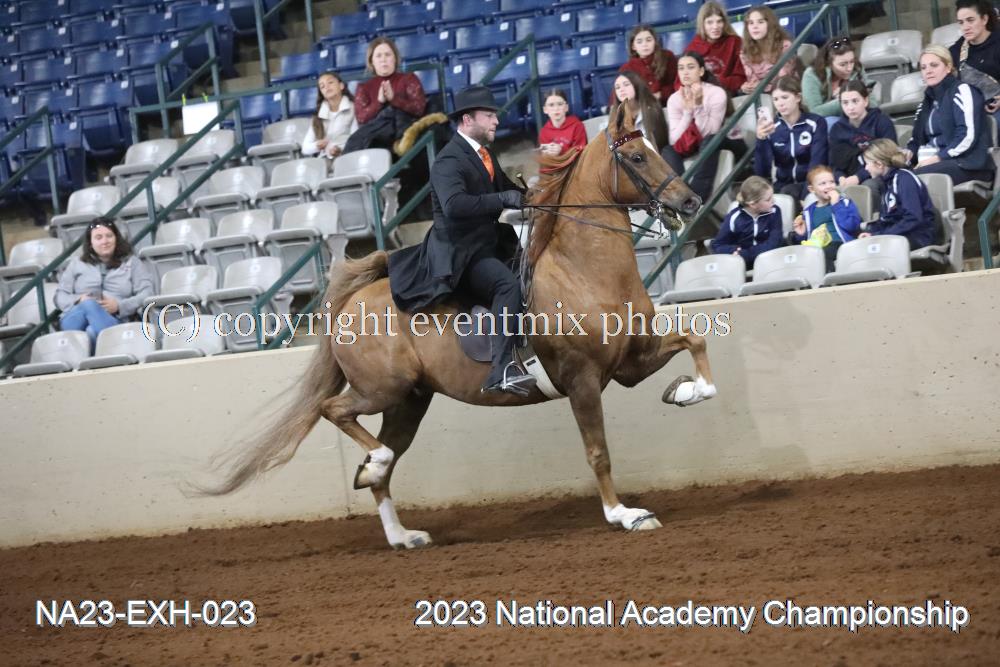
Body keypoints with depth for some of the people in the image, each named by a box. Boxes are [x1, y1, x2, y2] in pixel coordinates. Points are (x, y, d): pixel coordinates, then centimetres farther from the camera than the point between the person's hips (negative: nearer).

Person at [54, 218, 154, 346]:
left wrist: (119, 306, -9)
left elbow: (147, 294, 9)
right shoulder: (77, 263, 27)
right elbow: (60, 296, 20)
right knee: (88, 304, -39)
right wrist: (78, 301, -5)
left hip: (114, 319, -1)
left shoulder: (131, 262, 22)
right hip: (76, 316, 1)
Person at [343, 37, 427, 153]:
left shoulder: (408, 79, 17)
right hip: (377, 135, 1)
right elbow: (361, 118, 3)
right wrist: (379, 102, -15)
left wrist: (393, 98, -16)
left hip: (405, 129, -1)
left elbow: (419, 108, 0)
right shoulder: (364, 87, 21)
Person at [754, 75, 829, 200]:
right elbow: (762, 172, -4)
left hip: (809, 185, -4)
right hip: (783, 185, 4)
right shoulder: (771, 129, 4)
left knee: (788, 193, -35)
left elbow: (817, 164, -10)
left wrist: (807, 191, -24)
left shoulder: (816, 123, -4)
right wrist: (761, 140, -18)